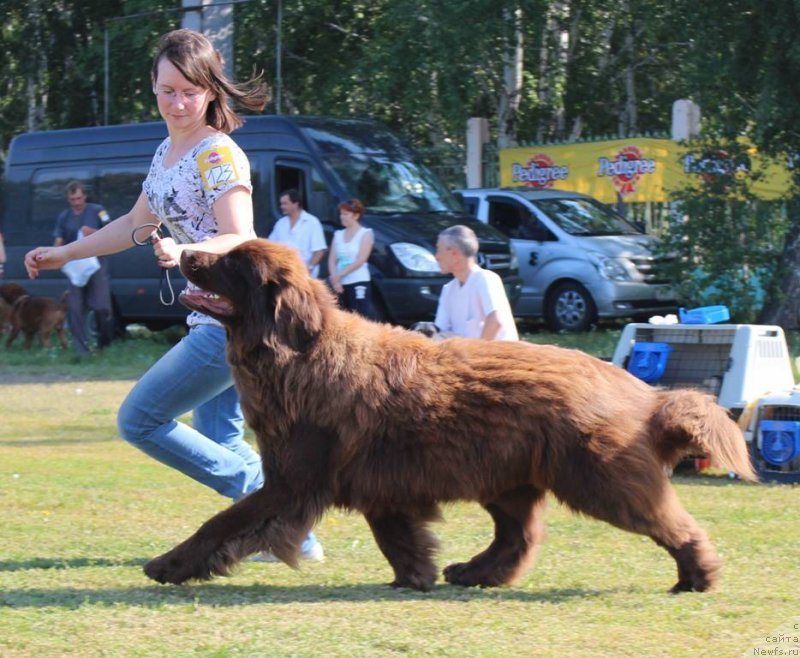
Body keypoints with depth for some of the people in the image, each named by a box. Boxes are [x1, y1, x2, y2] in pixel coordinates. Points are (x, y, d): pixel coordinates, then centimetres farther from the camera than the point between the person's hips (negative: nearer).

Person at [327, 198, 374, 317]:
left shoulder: (365, 233, 0)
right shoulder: (338, 235, 15)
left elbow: (360, 260, -10)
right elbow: (332, 260, 8)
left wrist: (339, 274, -13)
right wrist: (335, 278, -10)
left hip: (359, 282, -5)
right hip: (340, 285, 5)